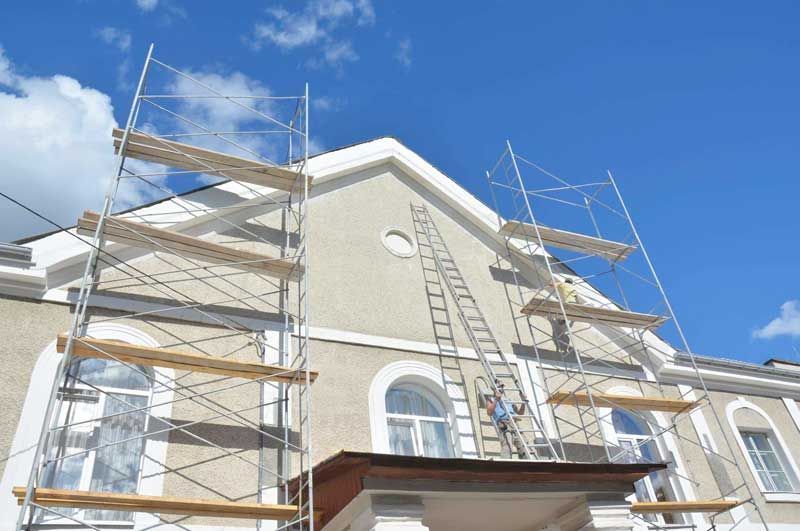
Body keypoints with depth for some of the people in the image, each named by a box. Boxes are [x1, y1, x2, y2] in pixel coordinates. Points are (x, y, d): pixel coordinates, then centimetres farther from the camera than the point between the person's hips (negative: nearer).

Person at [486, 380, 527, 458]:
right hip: (503, 423, -5)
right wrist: (496, 400, -7)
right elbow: (489, 412, 0)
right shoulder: (491, 400, 20)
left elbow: (520, 413, 33)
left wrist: (523, 401, 20)